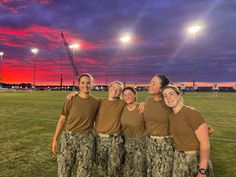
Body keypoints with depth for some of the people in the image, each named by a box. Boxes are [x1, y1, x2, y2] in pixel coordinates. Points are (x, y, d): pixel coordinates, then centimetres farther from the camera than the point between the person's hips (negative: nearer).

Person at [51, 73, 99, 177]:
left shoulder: (95, 102, -1)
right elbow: (62, 120, 0)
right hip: (68, 137, 0)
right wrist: (55, 139, 0)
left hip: (86, 139, 1)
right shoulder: (71, 100, -5)